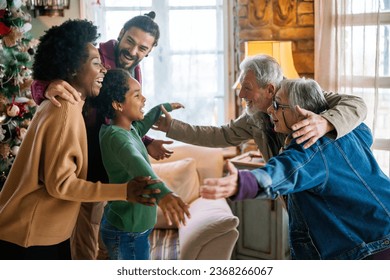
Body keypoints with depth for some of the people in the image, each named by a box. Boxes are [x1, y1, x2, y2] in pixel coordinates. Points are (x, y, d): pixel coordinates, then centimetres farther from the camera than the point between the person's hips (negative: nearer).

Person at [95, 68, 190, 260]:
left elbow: (142, 124, 31)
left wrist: (165, 107, 42)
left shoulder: (129, 129, 5)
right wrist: (161, 192, -65)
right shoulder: (116, 136, -26)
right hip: (127, 232, -10)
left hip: (130, 225, 10)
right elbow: (135, 162, -47)